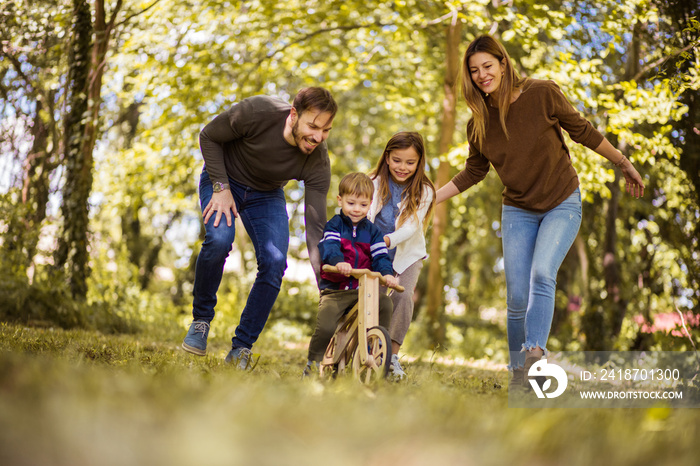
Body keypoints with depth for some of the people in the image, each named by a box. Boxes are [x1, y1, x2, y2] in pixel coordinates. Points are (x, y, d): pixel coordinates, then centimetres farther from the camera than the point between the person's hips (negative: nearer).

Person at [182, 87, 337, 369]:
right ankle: (201, 319, -4)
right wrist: (221, 187, -22)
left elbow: (315, 229, -27)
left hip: (266, 196, 2)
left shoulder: (318, 163, -27)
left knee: (274, 262, -18)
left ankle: (241, 349, -3)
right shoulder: (256, 112, -33)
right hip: (222, 180, -2)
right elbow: (208, 137, -14)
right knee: (219, 239, -29)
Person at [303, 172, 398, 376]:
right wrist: (338, 261, -40)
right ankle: (312, 364, 3)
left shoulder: (372, 230, 14)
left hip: (363, 289, 3)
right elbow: (328, 246, -17)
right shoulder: (334, 225, 3)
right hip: (334, 290, -3)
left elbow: (380, 256, 3)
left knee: (385, 303, -25)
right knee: (325, 327, -23)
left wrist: (386, 273, -20)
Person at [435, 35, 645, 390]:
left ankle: (534, 354, -33)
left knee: (542, 274, -26)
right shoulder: (479, 123, -4)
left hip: (562, 204, -2)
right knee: (517, 297, -3)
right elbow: (473, 172, 10)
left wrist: (624, 164, 9)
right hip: (518, 211, 3)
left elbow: (582, 131, 0)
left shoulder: (542, 94, -12)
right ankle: (518, 372, 12)